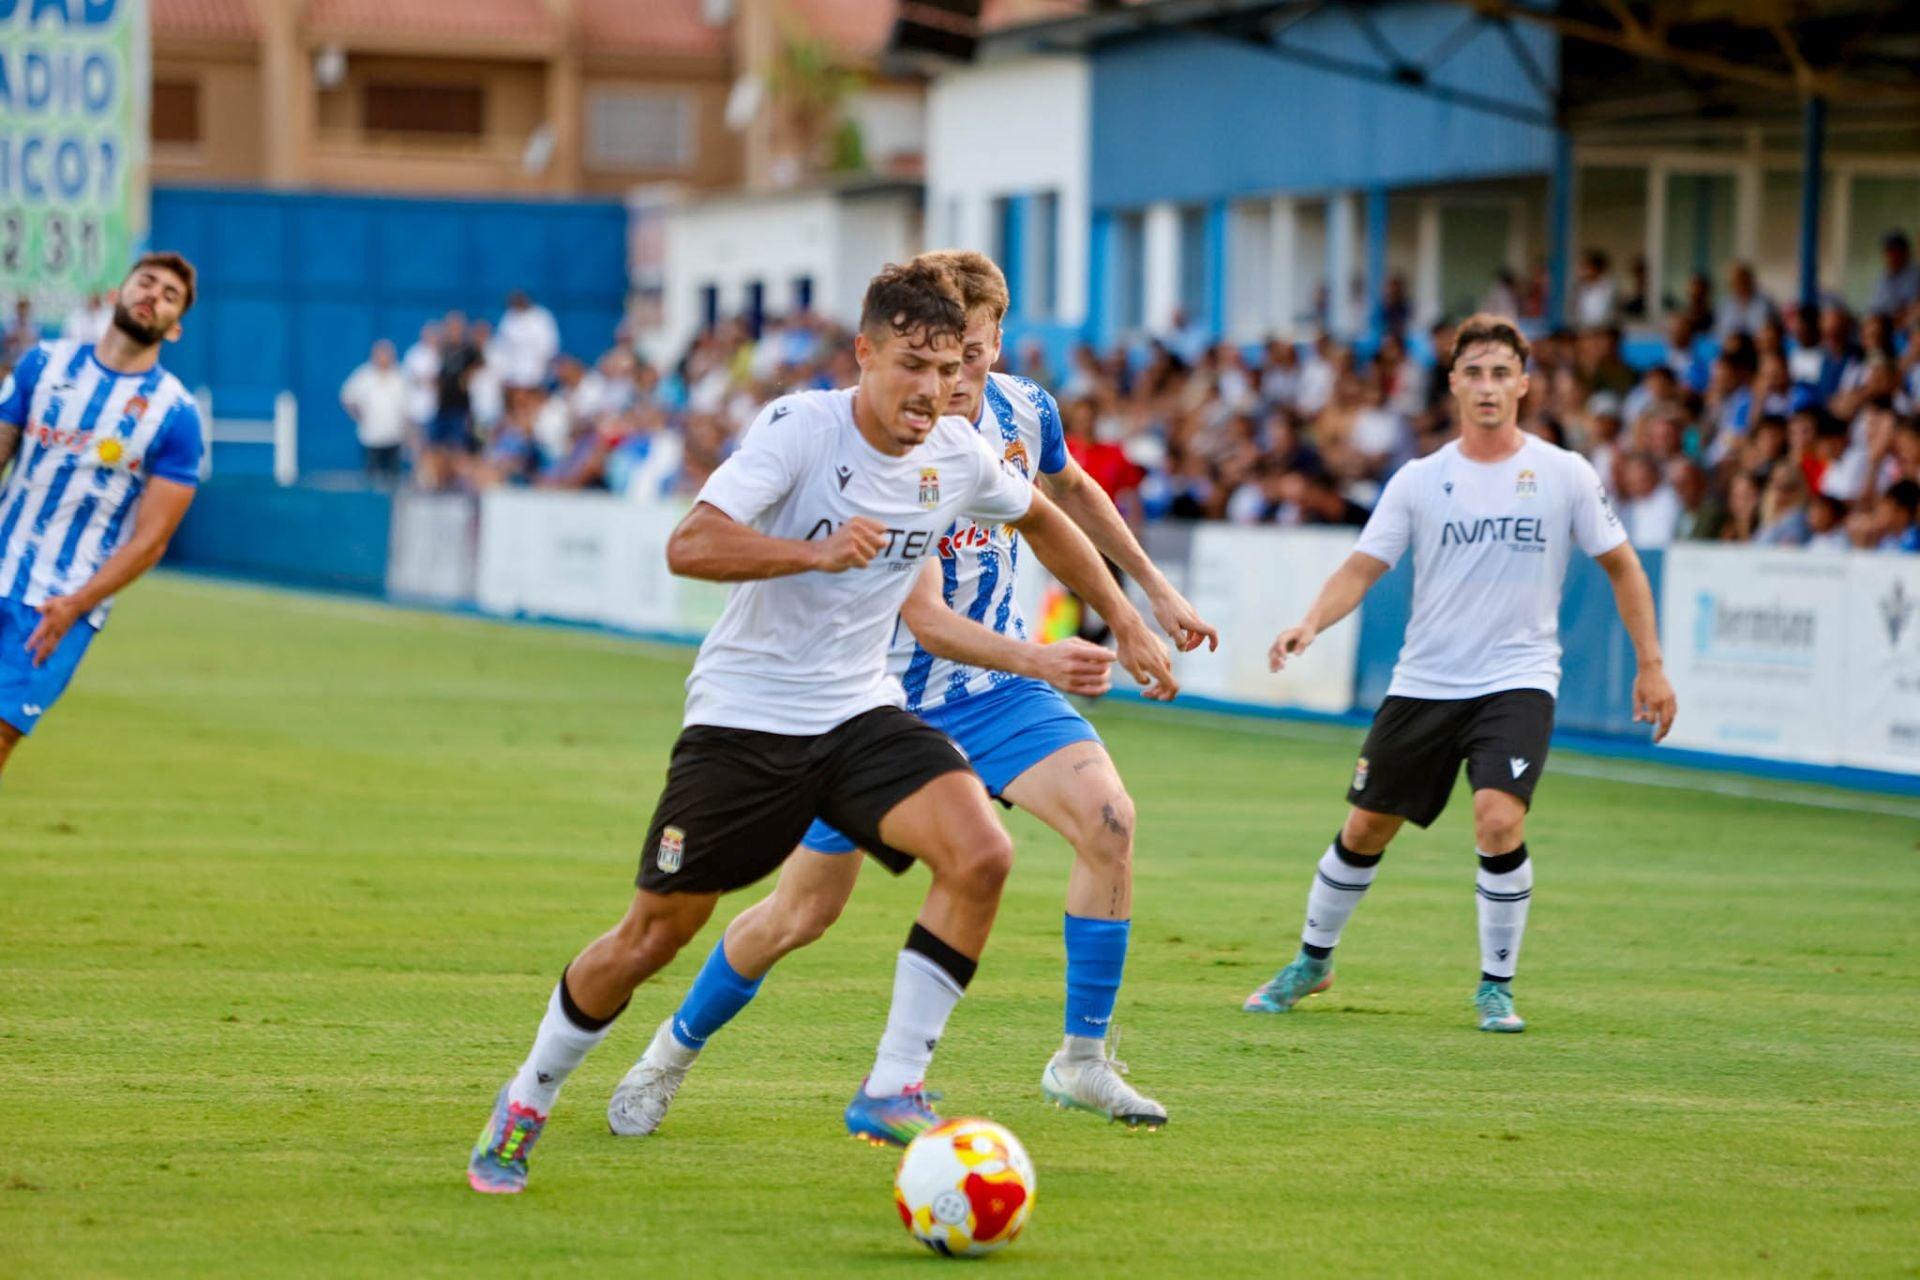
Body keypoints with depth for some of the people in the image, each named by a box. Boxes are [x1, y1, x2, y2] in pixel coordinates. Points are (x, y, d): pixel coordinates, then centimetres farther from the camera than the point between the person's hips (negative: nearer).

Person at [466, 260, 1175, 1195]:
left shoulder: (959, 457, -1)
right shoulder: (800, 428, -18)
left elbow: (1042, 519, 22)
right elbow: (688, 547, -28)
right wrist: (818, 553, -37)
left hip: (860, 712, 4)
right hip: (745, 714, -4)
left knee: (982, 855, -22)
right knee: (652, 937, 2)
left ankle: (890, 1091, -13)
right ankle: (527, 1102, 27)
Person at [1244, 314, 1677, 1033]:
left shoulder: (1564, 474, 0)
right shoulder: (1419, 480, 2)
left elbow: (1621, 567, 8)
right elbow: (1363, 567, -1)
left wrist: (1650, 665, 4)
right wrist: (1311, 624, -20)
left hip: (1518, 682, -2)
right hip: (1424, 679, 2)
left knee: (1500, 821, -23)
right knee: (1365, 829, 9)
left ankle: (1496, 986, -5)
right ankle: (1312, 962, 32)